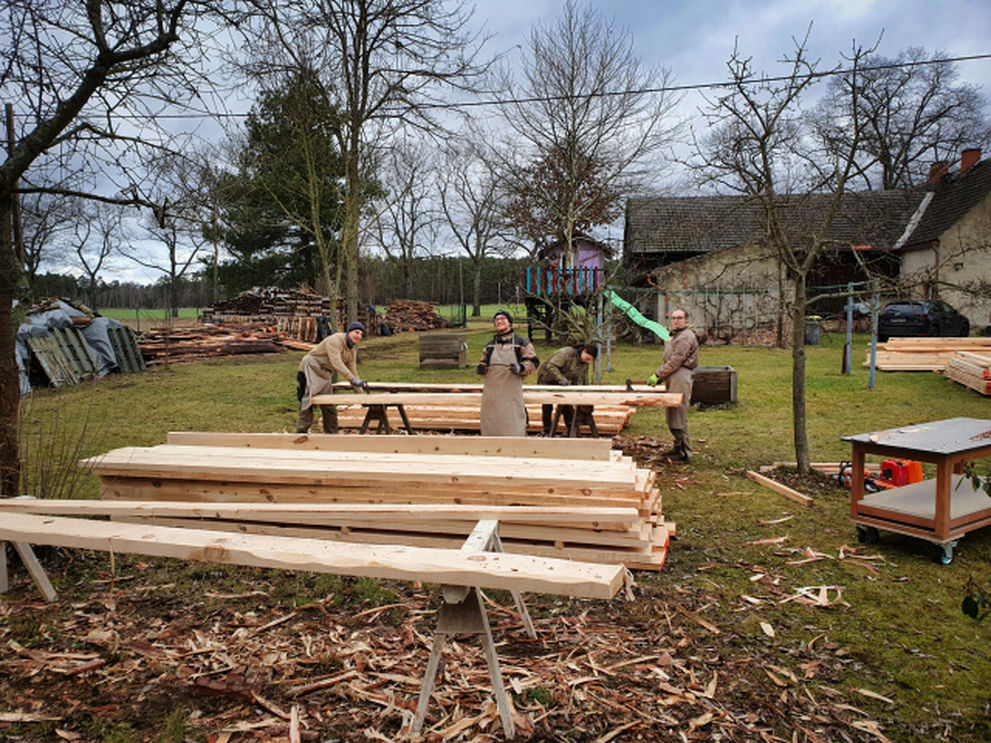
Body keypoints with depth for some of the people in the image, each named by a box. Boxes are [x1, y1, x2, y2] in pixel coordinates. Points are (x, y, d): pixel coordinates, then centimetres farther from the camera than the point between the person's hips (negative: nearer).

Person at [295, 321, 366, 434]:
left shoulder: (353, 350, 6)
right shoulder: (335, 340, -21)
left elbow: (352, 370, 10)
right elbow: (336, 363, -32)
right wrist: (353, 379, -39)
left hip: (324, 375, 8)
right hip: (310, 369, -8)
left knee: (330, 407, 9)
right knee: (307, 403, -9)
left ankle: (331, 434, 19)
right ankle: (301, 433, -4)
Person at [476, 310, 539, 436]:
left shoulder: (520, 342, 4)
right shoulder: (490, 345, 18)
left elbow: (532, 362, 1)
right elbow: (484, 361, 26)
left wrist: (520, 368, -18)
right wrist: (481, 367, 3)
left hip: (512, 391, -4)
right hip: (492, 390, 4)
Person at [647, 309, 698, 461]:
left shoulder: (686, 337, -10)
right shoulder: (674, 336, 22)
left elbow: (675, 361, -16)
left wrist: (658, 375, -14)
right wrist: (660, 376, 13)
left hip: (681, 378, -10)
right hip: (672, 379, 10)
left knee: (678, 417, -9)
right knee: (673, 416, 13)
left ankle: (685, 453, -3)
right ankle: (678, 447, 21)